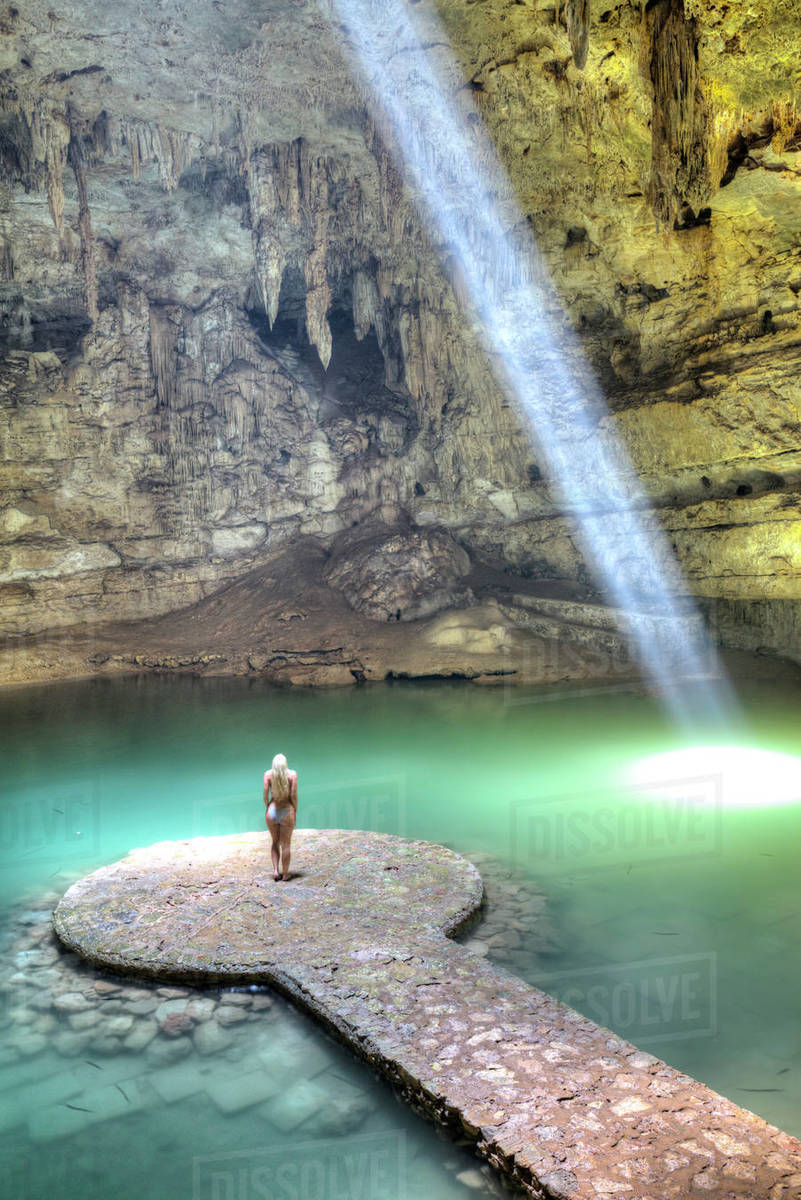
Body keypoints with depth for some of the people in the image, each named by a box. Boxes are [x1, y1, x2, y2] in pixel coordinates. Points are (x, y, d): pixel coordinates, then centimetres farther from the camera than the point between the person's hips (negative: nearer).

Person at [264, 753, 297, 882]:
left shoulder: (268, 774, 0)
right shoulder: (292, 774, -4)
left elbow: (265, 795, -2)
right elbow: (293, 795, -7)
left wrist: (268, 808, 11)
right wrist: (295, 812, 2)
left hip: (272, 811, 2)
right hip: (287, 812, -2)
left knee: (275, 842, 20)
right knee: (285, 845, 9)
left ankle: (275, 870, 10)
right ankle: (285, 875, 14)